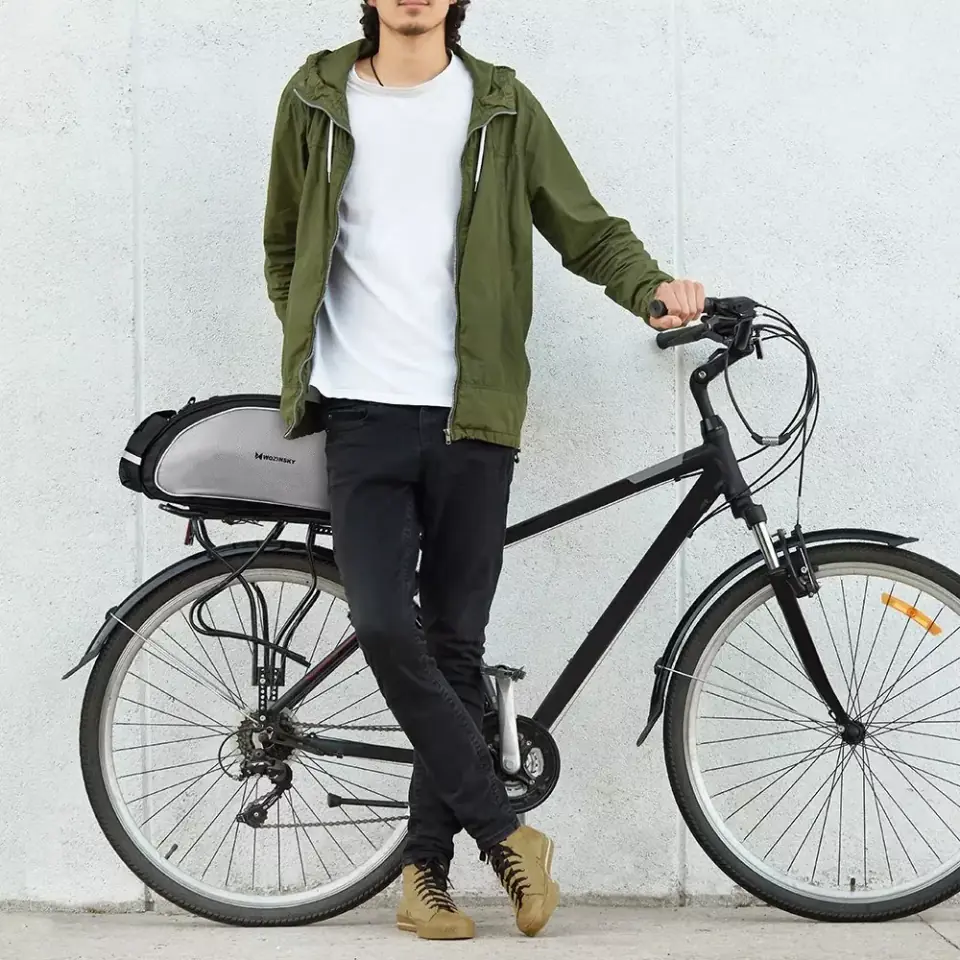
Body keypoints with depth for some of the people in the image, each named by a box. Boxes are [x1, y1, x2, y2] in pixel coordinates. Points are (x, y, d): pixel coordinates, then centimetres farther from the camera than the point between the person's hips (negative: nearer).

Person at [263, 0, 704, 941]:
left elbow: (587, 229, 6)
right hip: (363, 415, 0)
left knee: (454, 644, 2)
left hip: (471, 416, 0)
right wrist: (312, 352, 10)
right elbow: (284, 246, 19)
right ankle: (505, 835, -2)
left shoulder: (502, 106, 6)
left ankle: (426, 868, 12)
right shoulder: (318, 99, 8)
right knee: (385, 627, -14)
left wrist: (654, 286, -13)